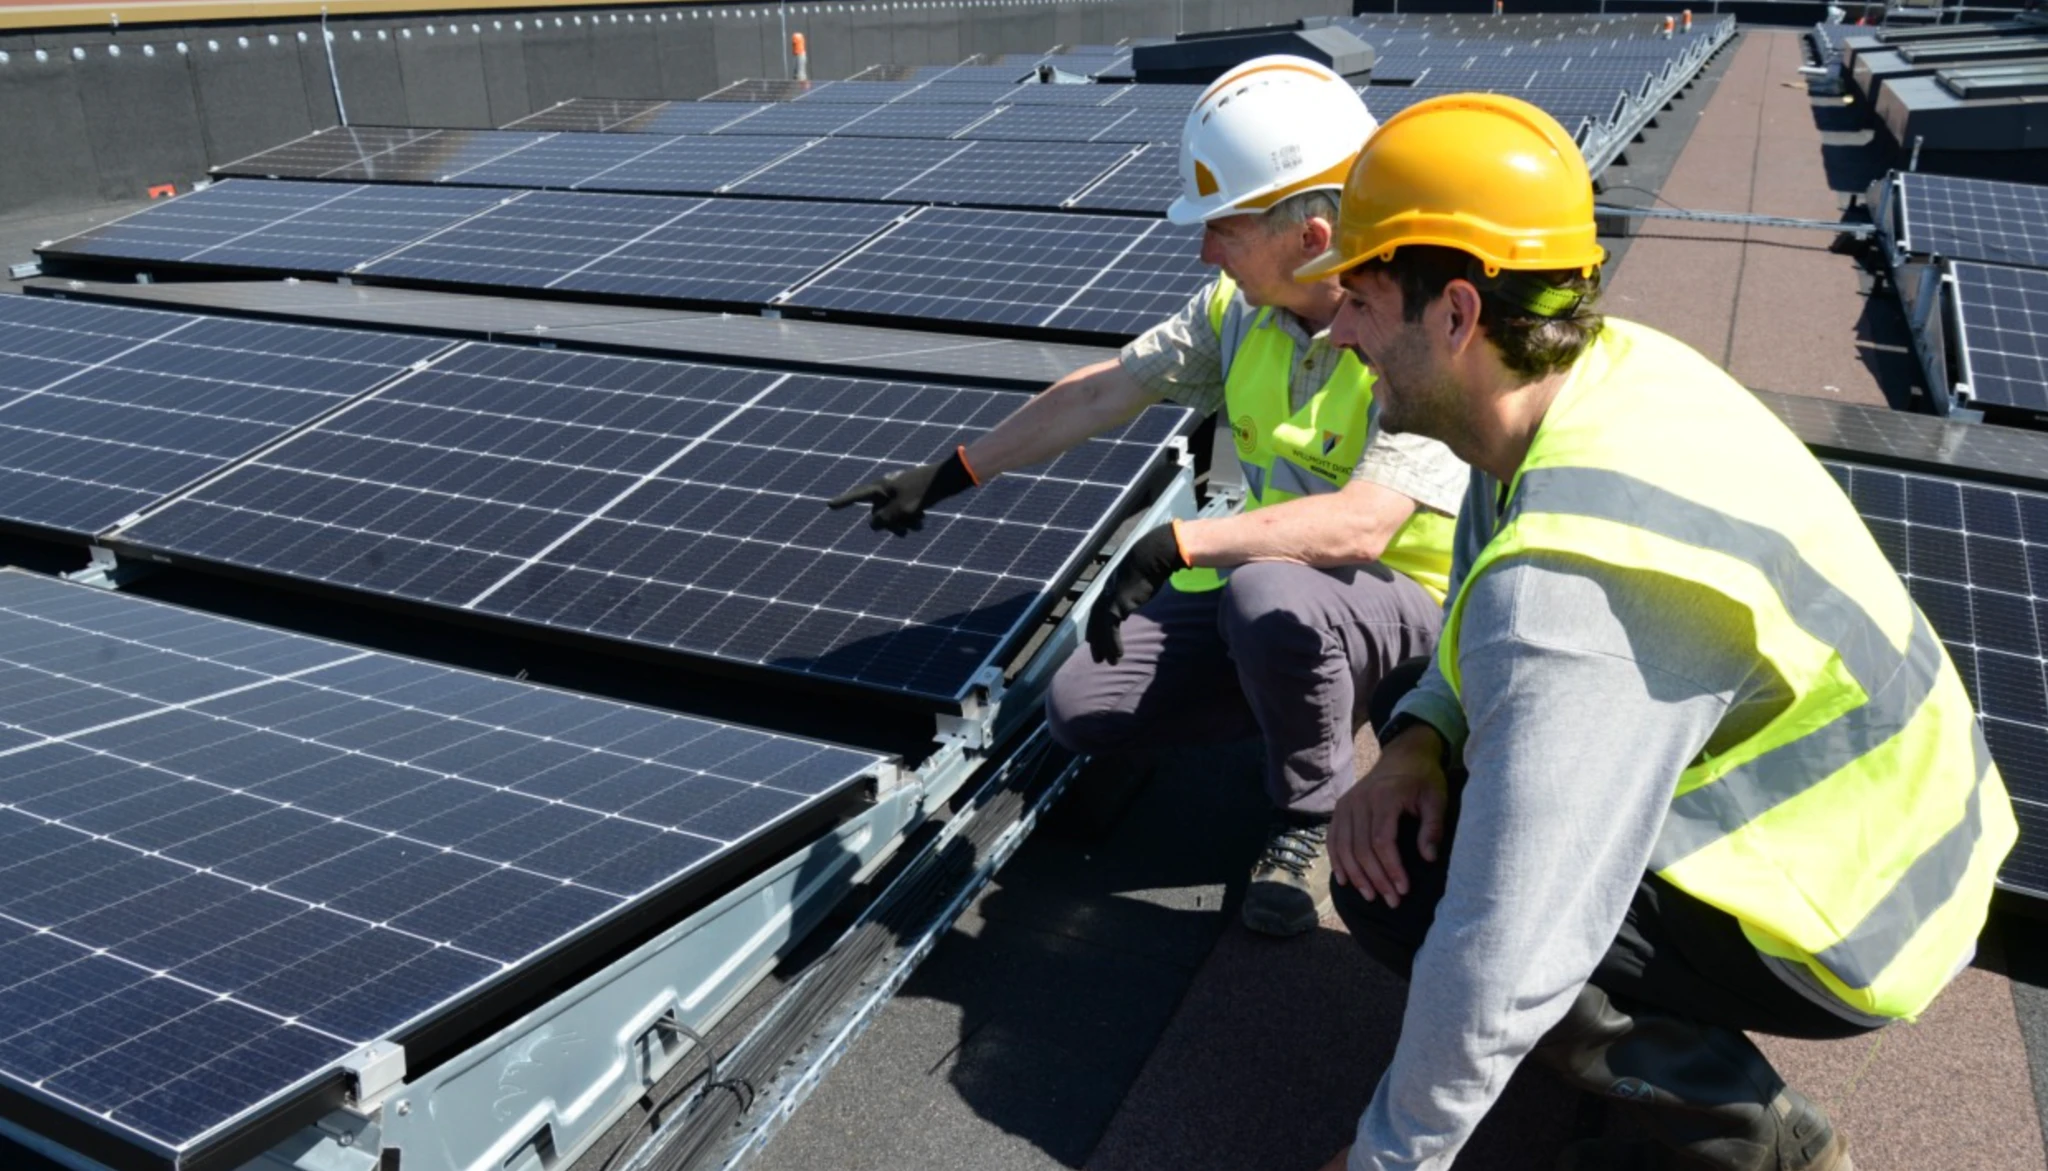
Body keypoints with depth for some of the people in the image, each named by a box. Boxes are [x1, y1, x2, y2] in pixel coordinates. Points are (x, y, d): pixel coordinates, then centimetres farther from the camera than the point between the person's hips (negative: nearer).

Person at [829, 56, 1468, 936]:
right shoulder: (1242, 308, -3)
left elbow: (1362, 526, -37)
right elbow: (1103, 395, 3)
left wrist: (1175, 546, -42)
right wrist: (945, 477, 5)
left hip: (1400, 589, -6)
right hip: (1261, 573, 7)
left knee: (1269, 599, -40)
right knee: (1081, 710, -6)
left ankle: (1309, 819, -11)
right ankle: (1314, 698, 11)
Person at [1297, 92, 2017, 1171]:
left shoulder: (1575, 590, -37)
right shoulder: (1600, 371, -9)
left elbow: (1501, 962, -33)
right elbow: (1483, 624, 7)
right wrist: (1418, 740, -12)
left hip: (1845, 915, -9)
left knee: (1395, 881, -19)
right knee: (1414, 703, 9)